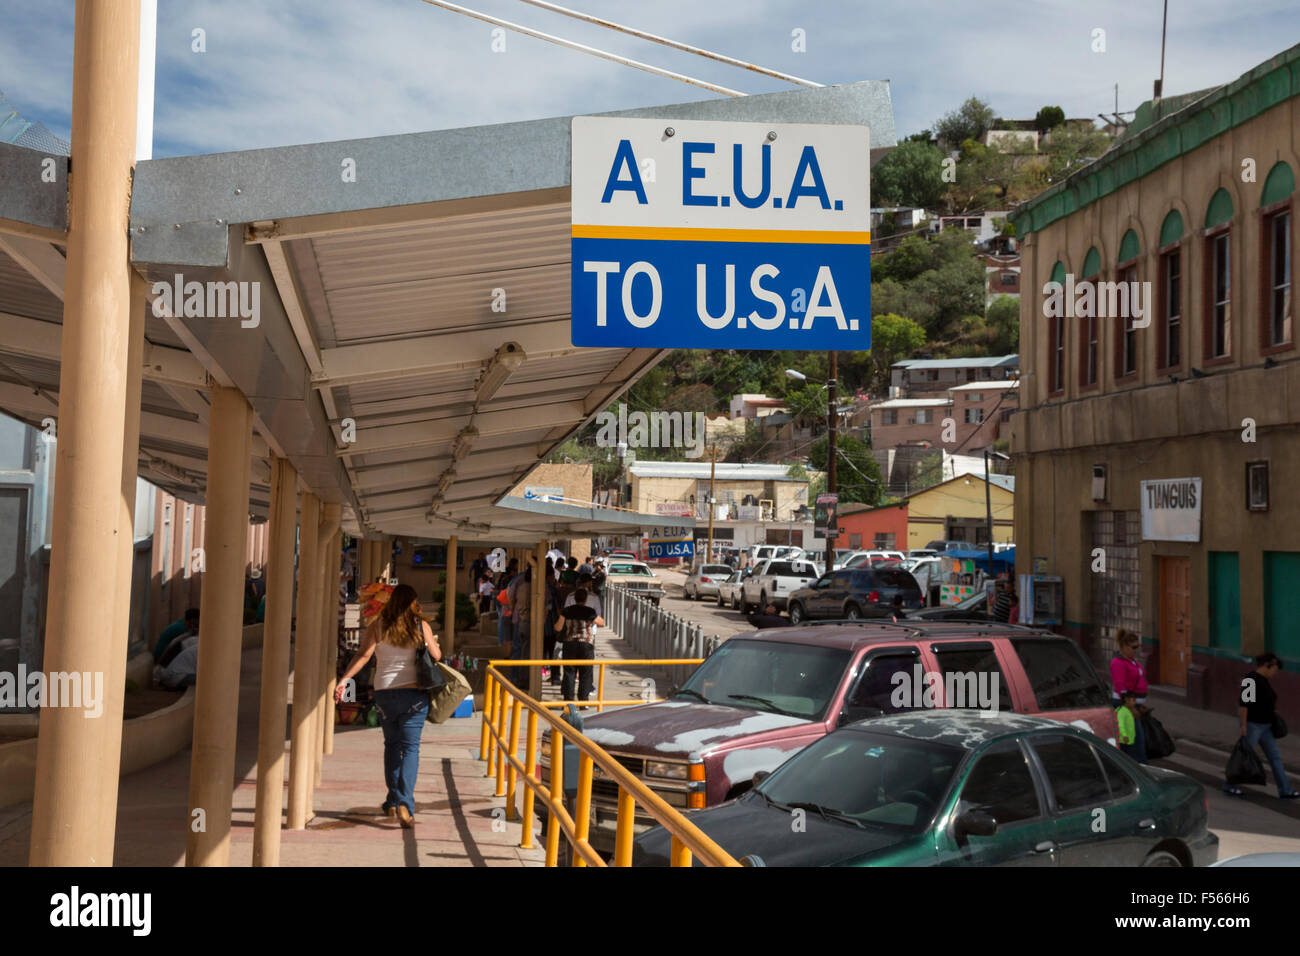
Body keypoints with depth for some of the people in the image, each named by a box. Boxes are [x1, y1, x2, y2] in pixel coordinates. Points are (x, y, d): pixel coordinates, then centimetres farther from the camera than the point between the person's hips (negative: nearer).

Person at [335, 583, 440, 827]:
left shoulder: (378, 625, 0)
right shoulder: (422, 626, -1)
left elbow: (363, 654, -10)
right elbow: (436, 656, 5)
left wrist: (344, 679, -11)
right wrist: (433, 641, 25)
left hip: (385, 691, 1)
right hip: (415, 692, -1)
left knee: (392, 744, 17)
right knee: (410, 747, -1)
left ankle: (393, 801, 20)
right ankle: (405, 803, -15)